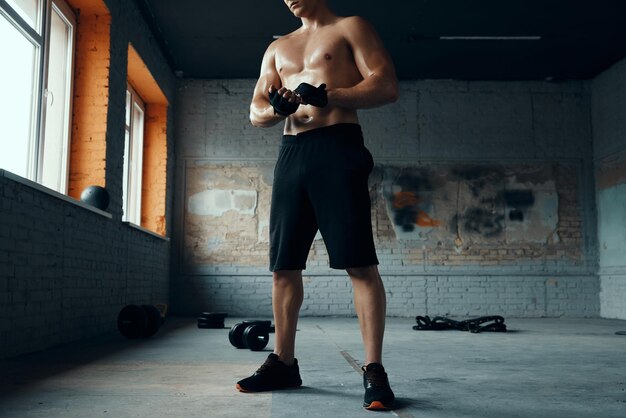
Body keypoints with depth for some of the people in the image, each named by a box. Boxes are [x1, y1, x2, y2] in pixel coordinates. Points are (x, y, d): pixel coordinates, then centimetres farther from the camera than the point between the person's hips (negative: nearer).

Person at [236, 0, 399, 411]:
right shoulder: (278, 48, 24)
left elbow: (387, 86, -5)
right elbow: (256, 111, 18)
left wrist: (326, 96, -17)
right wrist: (277, 108, -7)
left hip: (337, 148, -6)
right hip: (291, 154, 6)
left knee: (360, 263, -11)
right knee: (284, 265, 5)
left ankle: (374, 370, -7)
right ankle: (284, 363, 15)